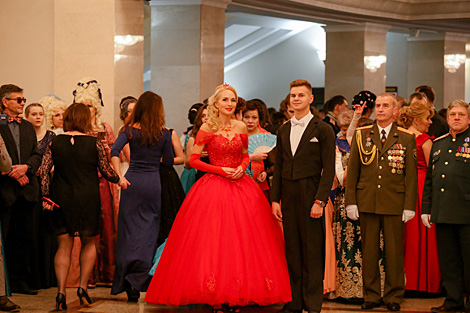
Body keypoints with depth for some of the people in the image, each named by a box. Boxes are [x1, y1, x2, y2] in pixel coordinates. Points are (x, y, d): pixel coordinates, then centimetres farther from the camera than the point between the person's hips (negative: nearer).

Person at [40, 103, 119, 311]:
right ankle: (83, 286, 4)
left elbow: (44, 170, -5)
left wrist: (46, 196, 0)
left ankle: (61, 290, -5)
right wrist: (118, 179, 19)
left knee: (64, 245, 7)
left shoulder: (55, 143, 0)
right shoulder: (94, 144, -5)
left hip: (61, 199, 2)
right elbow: (106, 172, 0)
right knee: (89, 243, 16)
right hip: (88, 199, -2)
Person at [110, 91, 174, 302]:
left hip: (132, 181, 1)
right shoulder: (163, 133, 1)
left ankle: (128, 285, 1)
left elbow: (114, 152, -12)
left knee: (129, 229, 5)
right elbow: (169, 162, 7)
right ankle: (139, 279, -7)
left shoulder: (130, 130, 2)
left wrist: (119, 176, -9)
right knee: (149, 229, 5)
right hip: (153, 182, -1)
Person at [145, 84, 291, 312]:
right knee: (214, 240, -6)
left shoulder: (241, 127, 7)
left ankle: (238, 294, 7)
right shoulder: (207, 128, -4)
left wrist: (242, 167, -3)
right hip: (213, 186, -4)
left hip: (241, 186, 4)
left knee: (241, 239, 0)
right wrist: (220, 170, -12)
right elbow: (193, 160, -3)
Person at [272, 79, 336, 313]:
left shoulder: (323, 130, -1)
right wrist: (275, 199, 8)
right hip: (288, 197, 5)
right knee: (292, 251, 7)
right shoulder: (283, 131, 15)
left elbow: (329, 169, -6)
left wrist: (320, 201, -14)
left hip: (310, 195, -5)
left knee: (312, 252, -3)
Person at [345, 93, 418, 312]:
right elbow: (352, 171, 7)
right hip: (367, 202, 1)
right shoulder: (361, 135, 8)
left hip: (394, 203, -1)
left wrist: (409, 206, -3)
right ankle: (371, 295, 14)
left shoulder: (406, 138, 5)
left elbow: (411, 175, 3)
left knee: (394, 251, 2)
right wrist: (350, 202, 1)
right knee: (369, 251, 5)